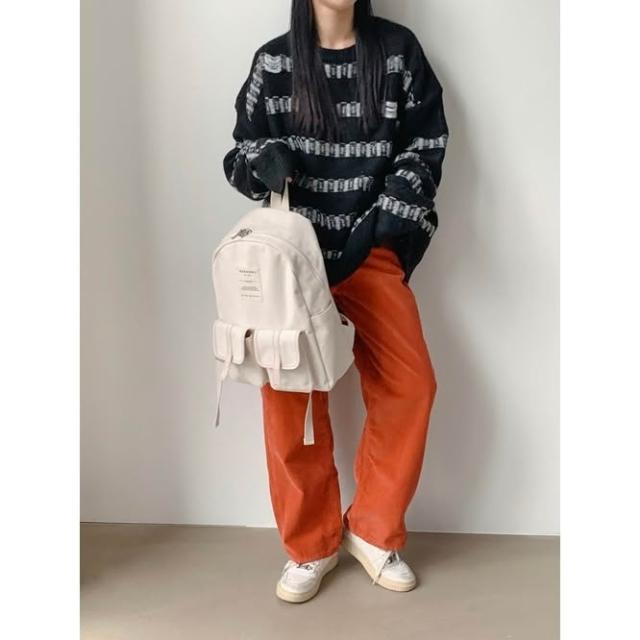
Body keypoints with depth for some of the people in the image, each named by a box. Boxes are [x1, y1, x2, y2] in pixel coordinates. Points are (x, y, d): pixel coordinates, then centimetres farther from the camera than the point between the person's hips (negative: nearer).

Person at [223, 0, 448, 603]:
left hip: (372, 249, 1)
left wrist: (376, 227, -10)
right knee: (289, 392, -9)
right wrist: (264, 160, -15)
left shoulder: (397, 50, 4)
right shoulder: (274, 61, 5)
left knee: (410, 382, -12)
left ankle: (372, 529, 10)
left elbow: (425, 146, 3)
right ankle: (311, 545, 11)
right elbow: (241, 151, 11)